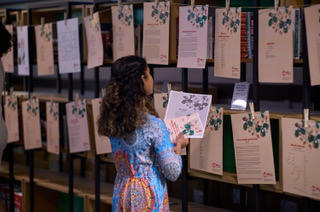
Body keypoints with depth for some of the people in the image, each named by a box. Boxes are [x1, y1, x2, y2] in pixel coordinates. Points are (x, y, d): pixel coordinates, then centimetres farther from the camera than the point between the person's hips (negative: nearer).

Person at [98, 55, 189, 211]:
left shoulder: (112, 122, -3)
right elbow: (172, 173, -17)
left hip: (121, 195, 6)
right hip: (148, 198, -6)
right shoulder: (154, 125, -21)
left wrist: (171, 144, 20)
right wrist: (179, 145, 0)